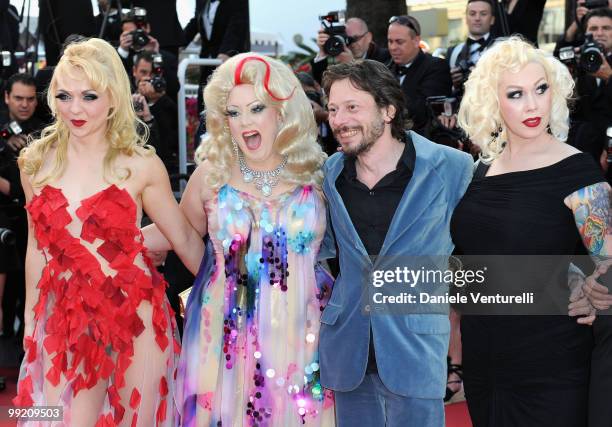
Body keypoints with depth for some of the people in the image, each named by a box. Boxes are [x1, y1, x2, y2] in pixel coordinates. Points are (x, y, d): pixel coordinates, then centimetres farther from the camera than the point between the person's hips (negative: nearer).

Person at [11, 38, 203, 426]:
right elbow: (38, 247, 11)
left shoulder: (141, 165, -6)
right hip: (67, 320, 2)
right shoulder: (37, 161, 2)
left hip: (137, 316, -2)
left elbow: (185, 238, 4)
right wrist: (30, 321, 14)